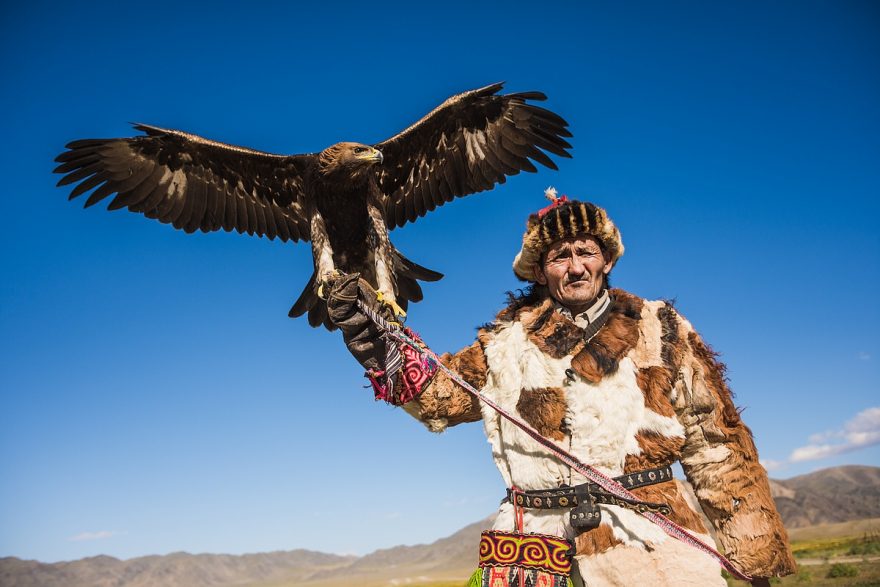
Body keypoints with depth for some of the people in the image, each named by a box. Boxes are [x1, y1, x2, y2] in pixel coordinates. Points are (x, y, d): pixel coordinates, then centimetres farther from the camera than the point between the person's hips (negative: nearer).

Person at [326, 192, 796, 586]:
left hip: (648, 538, -1)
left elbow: (716, 446, 7)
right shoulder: (509, 338, 10)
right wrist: (371, 339, 0)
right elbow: (437, 395, 11)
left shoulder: (660, 329, 6)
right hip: (535, 542, 1)